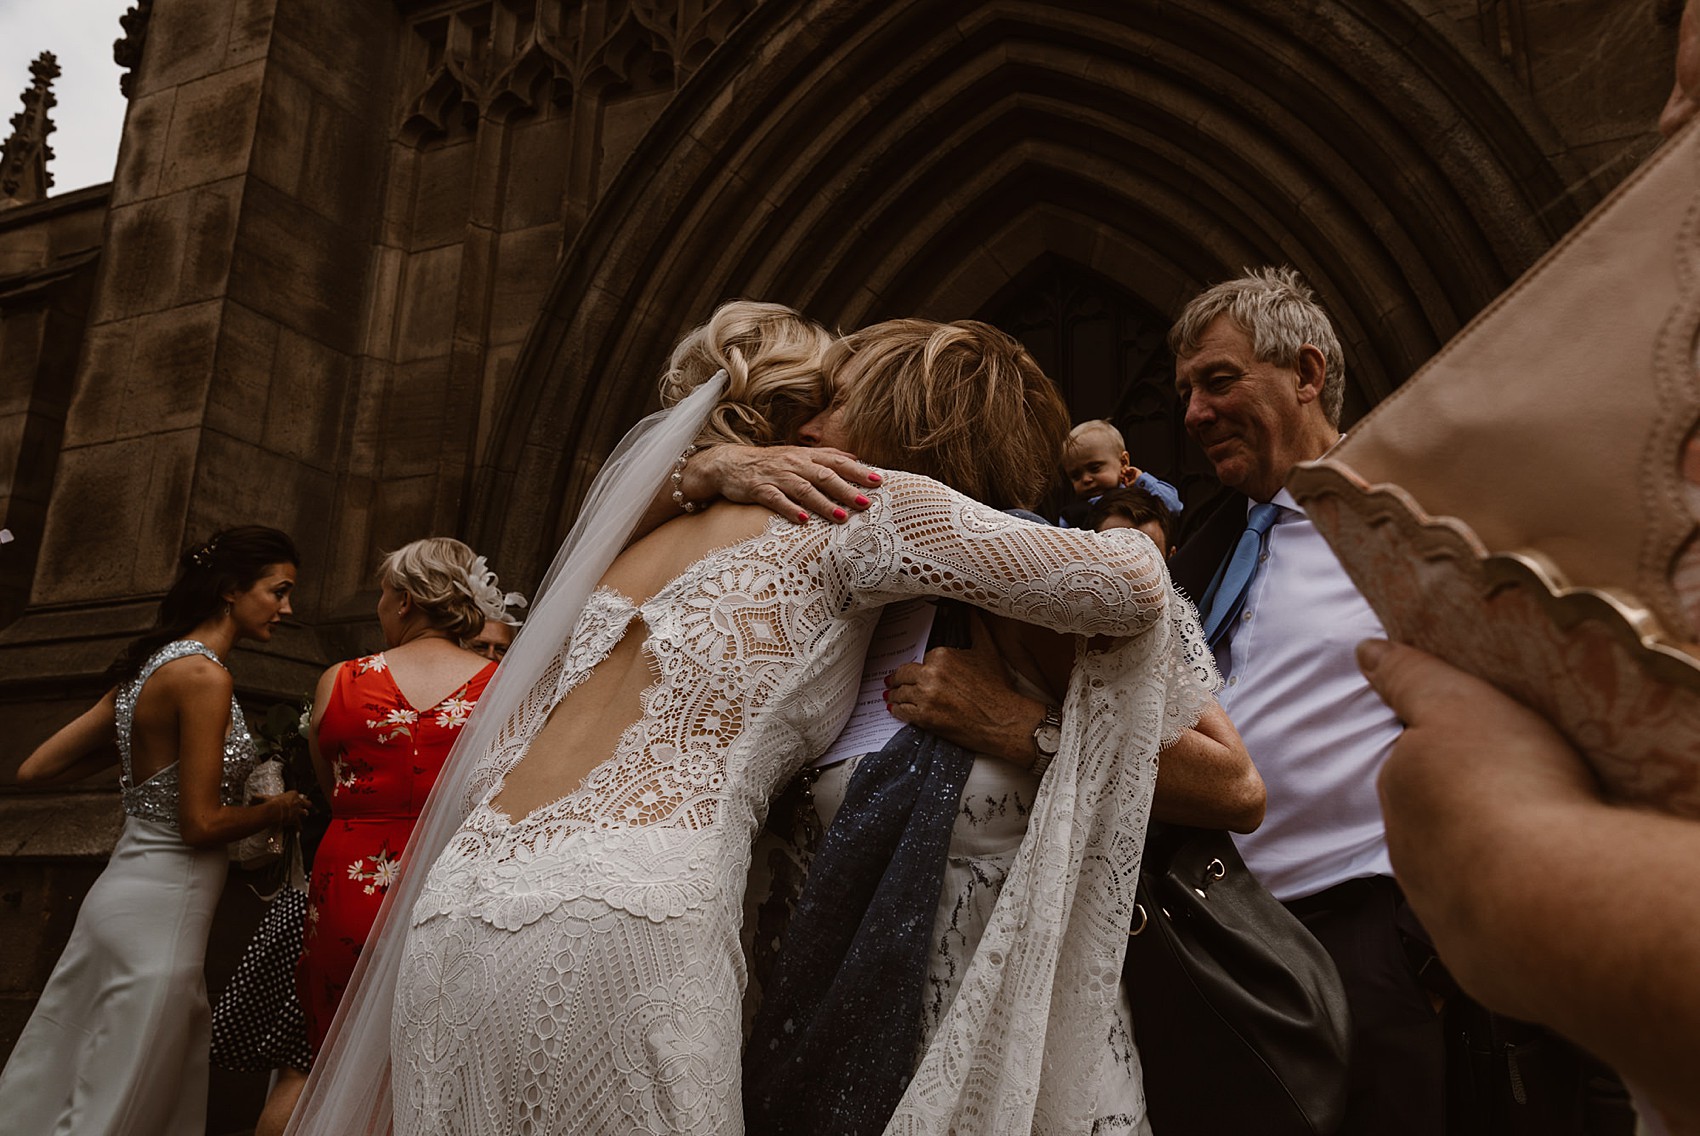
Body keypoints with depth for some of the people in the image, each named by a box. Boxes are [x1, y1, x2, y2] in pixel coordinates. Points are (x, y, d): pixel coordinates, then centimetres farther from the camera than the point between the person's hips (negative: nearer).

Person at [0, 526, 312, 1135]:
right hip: (159, 913, -9)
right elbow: (201, 824, -19)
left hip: (126, 892, 9)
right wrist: (277, 809, -1)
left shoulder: (151, 665, 9)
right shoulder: (204, 676, -18)